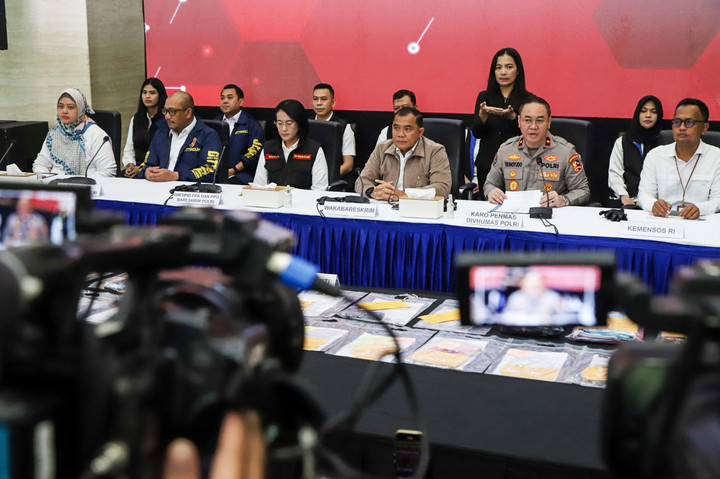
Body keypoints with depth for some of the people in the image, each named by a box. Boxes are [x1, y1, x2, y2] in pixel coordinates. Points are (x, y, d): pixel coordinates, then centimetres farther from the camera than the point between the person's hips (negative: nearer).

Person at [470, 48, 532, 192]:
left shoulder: (528, 99, 1)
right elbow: (476, 133, 1)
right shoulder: (484, 97, 8)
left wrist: (512, 116, -23)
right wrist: (483, 114, -18)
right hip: (487, 165, 2)